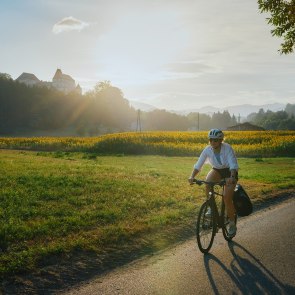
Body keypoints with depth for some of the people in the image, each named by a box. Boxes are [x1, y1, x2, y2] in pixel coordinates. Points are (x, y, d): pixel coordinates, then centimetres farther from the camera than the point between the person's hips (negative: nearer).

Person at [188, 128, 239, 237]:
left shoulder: (227, 148, -27)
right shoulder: (207, 150, -17)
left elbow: (233, 165, -36)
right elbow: (198, 165, -20)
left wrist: (232, 177, -54)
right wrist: (192, 176, -37)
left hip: (229, 172, -3)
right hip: (217, 170, 3)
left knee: (227, 198, -19)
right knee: (208, 181, -32)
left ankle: (232, 224, 3)